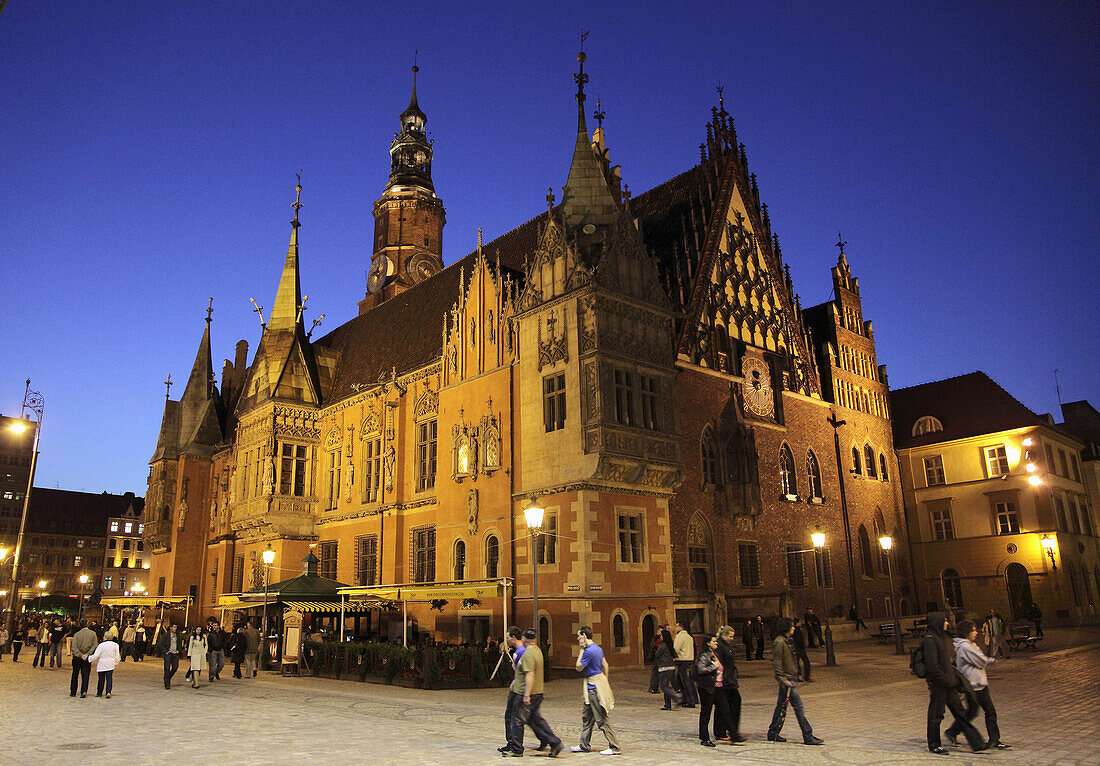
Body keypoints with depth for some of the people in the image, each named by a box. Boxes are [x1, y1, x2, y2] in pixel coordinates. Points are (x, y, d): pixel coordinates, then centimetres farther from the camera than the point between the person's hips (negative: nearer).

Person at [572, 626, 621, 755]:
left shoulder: (589, 651, -21)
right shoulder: (597, 648, 10)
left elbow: (579, 667, -11)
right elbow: (605, 666, 15)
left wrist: (582, 649, -11)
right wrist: (605, 682, 21)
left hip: (594, 687, -10)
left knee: (602, 718, -4)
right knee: (586, 716, 17)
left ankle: (614, 747, 1)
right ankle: (584, 745, 25)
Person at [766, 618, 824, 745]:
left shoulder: (786, 641, 15)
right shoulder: (779, 642, -15)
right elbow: (776, 663, -19)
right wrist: (783, 679, -22)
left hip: (790, 678, 10)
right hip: (786, 679, -10)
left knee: (781, 706, 12)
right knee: (798, 706, -7)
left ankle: (773, 734, 18)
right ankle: (808, 736, -3)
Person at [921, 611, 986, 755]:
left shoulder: (940, 638, 13)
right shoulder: (929, 640, -18)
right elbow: (932, 666, -23)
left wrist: (956, 675, 12)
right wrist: (946, 680, -19)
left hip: (949, 684, 9)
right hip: (938, 685, -9)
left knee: (960, 713, 10)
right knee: (935, 715, 4)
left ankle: (976, 743, 14)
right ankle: (934, 745, 16)